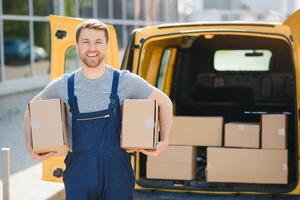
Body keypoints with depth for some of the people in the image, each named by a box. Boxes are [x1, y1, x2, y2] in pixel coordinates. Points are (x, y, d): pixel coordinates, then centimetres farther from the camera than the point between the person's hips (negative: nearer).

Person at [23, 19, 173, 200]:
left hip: (117, 171, -1)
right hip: (79, 172, 1)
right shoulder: (64, 85, 4)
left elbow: (164, 102, 10)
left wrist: (165, 141, -1)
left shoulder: (125, 81, 1)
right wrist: (30, 145, 2)